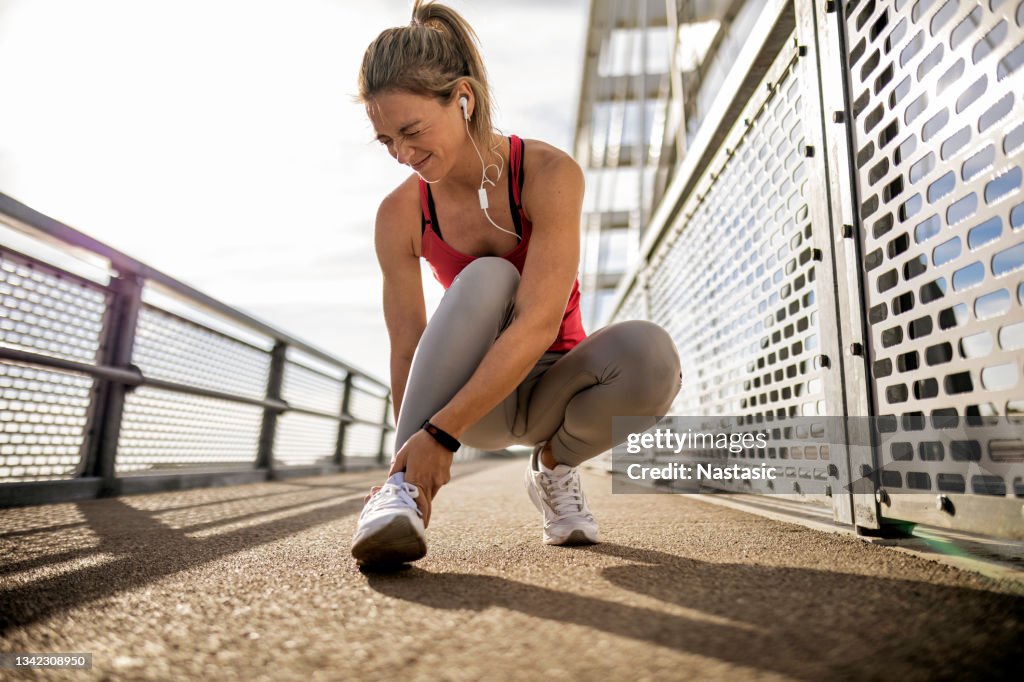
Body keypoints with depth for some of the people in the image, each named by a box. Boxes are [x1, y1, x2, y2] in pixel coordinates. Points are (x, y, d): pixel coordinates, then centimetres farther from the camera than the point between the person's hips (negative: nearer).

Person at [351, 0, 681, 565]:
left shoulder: (550, 174, -19)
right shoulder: (400, 215, -11)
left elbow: (539, 325, -29)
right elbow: (406, 350, -11)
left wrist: (440, 433, -34)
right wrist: (409, 455, -16)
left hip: (550, 388, 0)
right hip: (472, 393, 0)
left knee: (647, 352, -33)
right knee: (487, 279, -31)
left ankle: (554, 463, -3)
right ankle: (402, 491, -29)